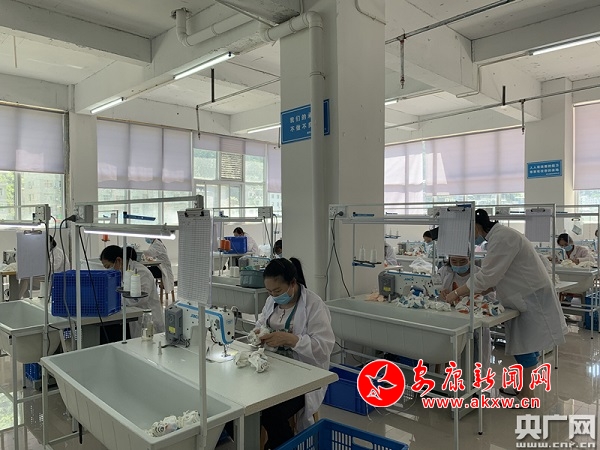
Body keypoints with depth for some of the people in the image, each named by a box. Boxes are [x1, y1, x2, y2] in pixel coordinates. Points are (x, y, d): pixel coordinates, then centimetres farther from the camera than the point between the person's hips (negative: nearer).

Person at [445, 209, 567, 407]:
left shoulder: (502, 237, -23)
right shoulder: (498, 236, 8)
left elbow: (487, 275, -27)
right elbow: (493, 275, 11)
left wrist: (457, 292, -19)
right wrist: (464, 293, 4)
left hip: (532, 297, -9)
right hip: (524, 298, 9)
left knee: (525, 345, 0)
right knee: (523, 344, 17)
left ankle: (527, 395, 13)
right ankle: (524, 386, 31)